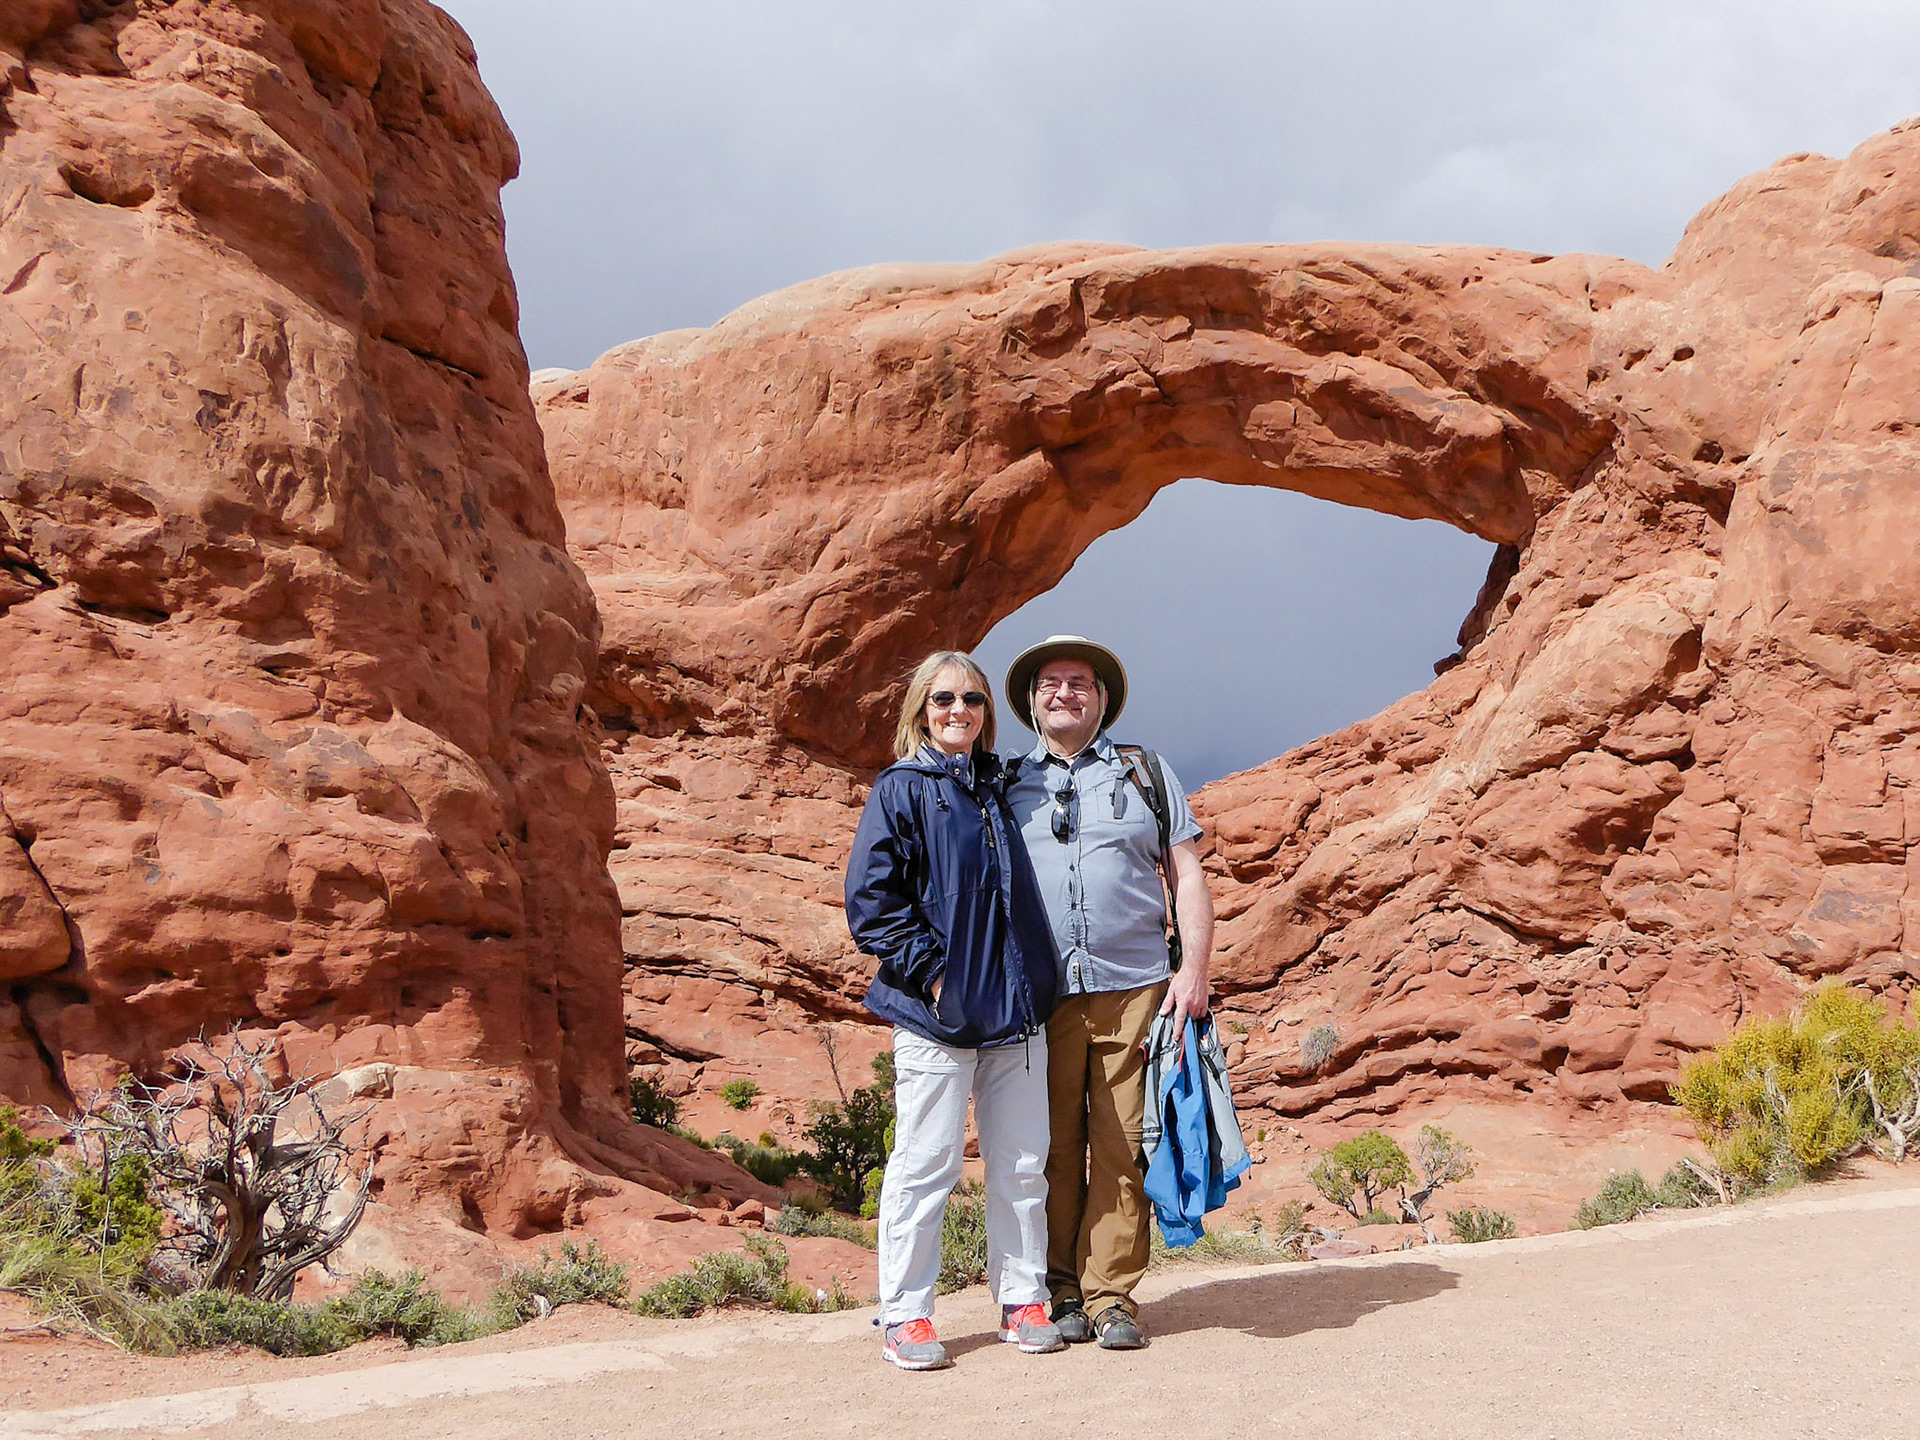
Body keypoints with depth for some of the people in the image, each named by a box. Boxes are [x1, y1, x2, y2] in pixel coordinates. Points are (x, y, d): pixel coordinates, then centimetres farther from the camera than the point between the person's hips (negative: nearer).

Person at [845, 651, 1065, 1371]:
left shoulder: (1001, 790, 15)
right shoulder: (901, 789, -2)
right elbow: (870, 896, -9)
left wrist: (1032, 980, 14)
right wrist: (929, 967, -14)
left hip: (1016, 1012, 5)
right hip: (937, 1013, -5)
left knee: (1022, 1163, 8)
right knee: (926, 1163, -1)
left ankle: (1022, 1299, 19)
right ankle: (906, 1315, 8)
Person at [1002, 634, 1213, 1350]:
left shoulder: (1146, 773, 15)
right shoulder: (1006, 786, 15)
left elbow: (1186, 873, 11)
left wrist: (1193, 966, -1)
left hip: (1135, 988, 0)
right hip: (1039, 995, 1)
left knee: (1122, 1148, -2)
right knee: (1053, 1148, 1)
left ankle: (1111, 1295, 4)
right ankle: (1059, 1292, 10)